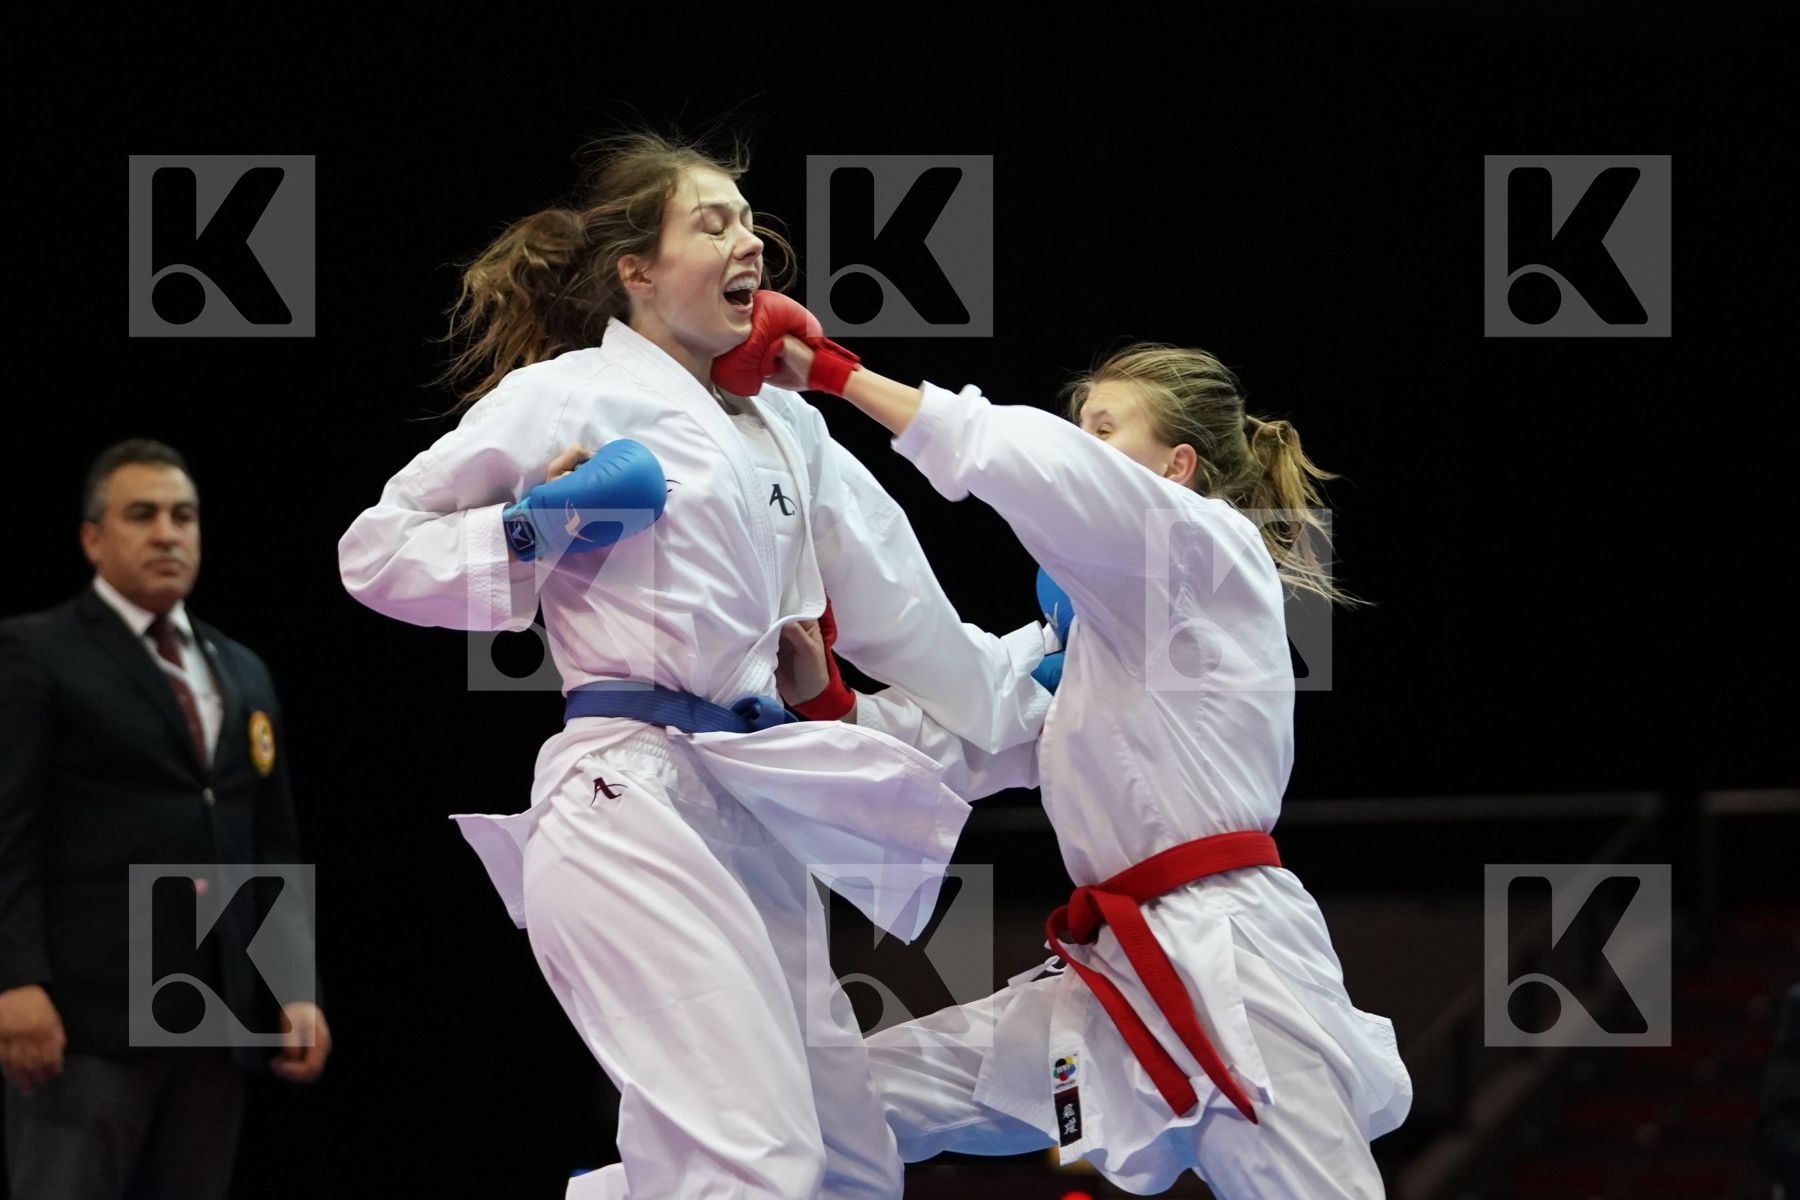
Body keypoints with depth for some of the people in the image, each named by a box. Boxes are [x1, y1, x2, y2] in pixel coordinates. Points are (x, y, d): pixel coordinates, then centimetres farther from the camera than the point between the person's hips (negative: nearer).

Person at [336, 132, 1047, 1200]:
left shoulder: (784, 423, 19)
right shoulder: (568, 394, -2)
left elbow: (896, 611, 22)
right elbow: (376, 550, -1)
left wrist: (1036, 708, 22)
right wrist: (538, 528, -14)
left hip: (756, 813, 8)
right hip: (631, 797, -8)